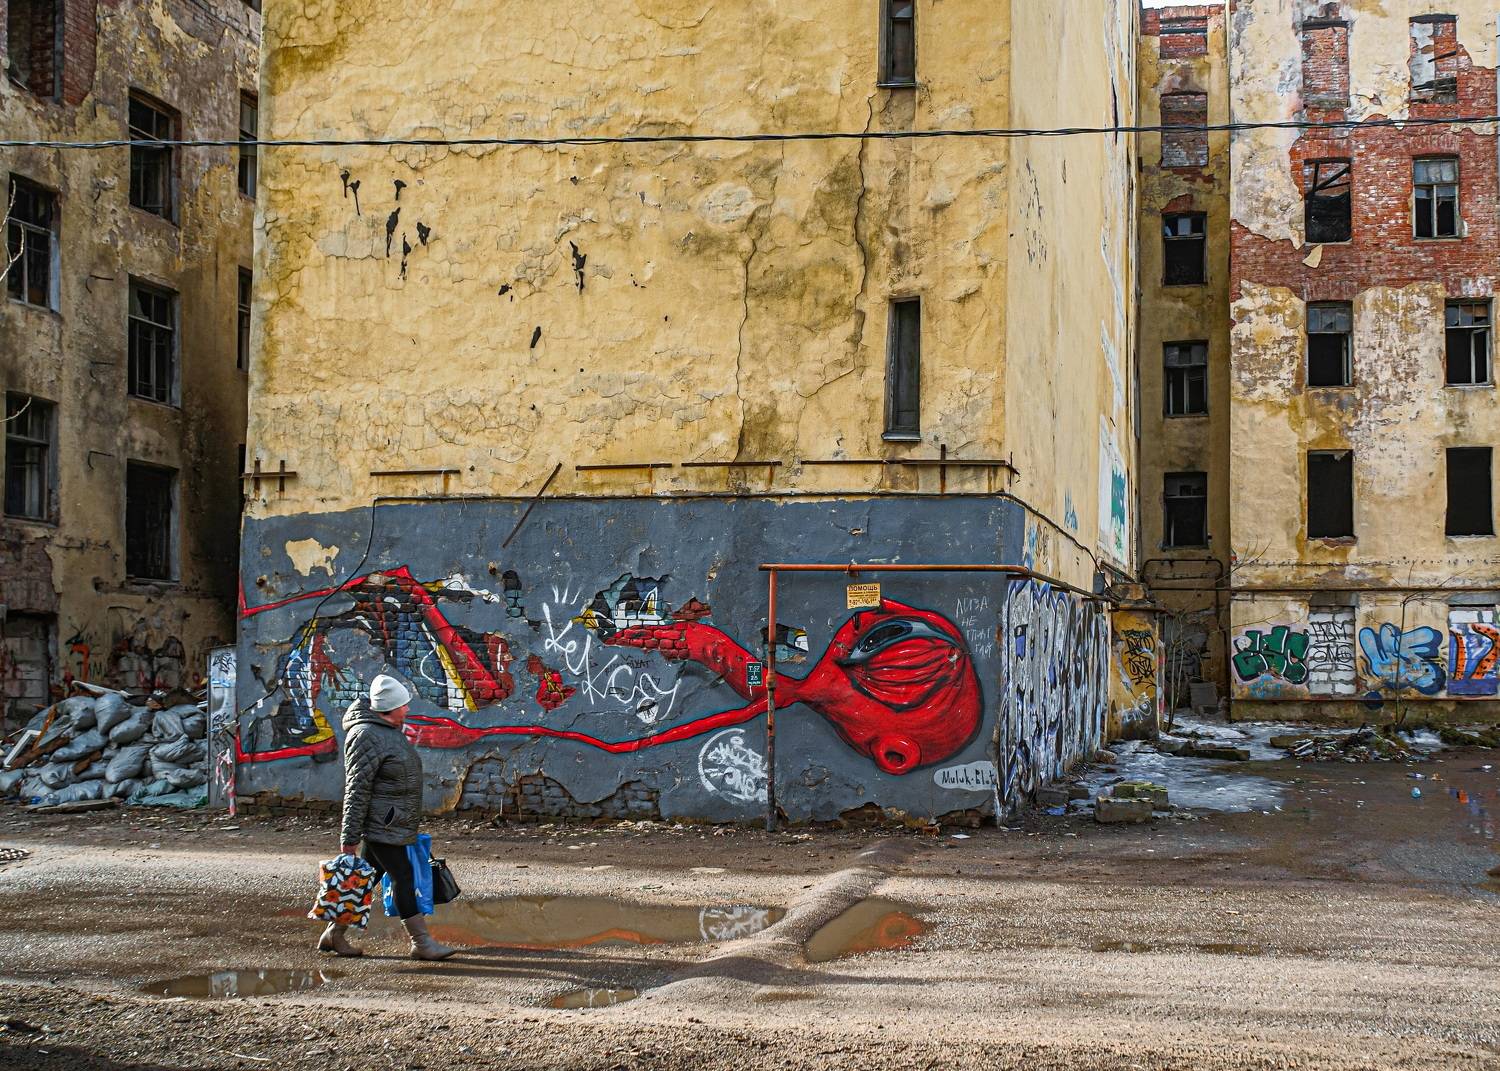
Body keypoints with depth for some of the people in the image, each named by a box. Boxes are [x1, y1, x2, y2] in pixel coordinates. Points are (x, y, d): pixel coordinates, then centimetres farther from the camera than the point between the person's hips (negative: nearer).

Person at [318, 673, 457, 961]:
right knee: (403, 878, -7)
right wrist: (349, 837, -19)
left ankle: (334, 934, 23)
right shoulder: (367, 737, -19)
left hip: (392, 825, 10)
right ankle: (421, 942, -3)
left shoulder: (390, 730, 14)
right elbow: (356, 790, -20)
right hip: (381, 826, -10)